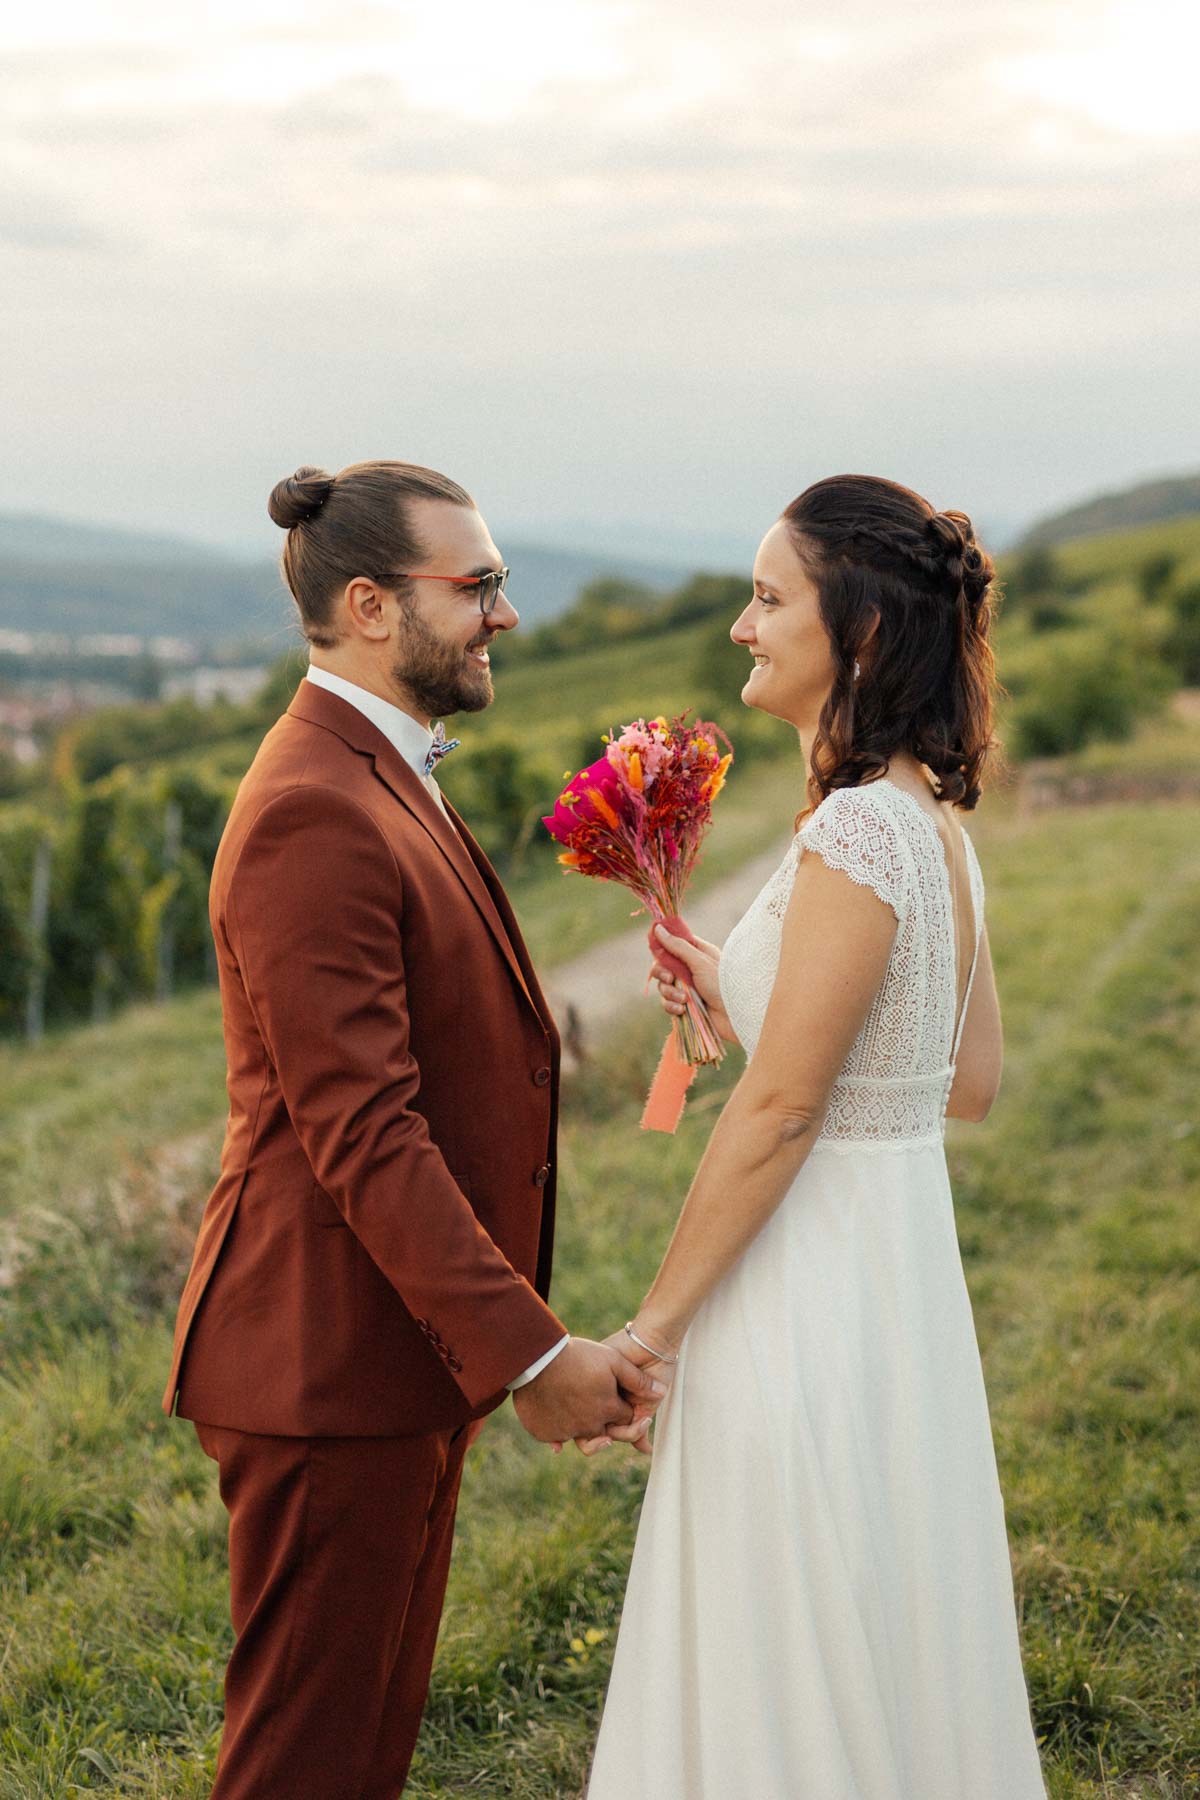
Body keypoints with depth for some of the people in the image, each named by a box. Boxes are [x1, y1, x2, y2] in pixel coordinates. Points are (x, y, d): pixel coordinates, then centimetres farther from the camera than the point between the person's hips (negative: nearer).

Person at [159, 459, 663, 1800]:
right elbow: (362, 1133, -25)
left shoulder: (383, 780, 14)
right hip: (330, 1366, -10)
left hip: (401, 1346, 10)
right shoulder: (313, 813, -21)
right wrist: (527, 1351, -23)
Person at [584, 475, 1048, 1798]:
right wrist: (739, 1001, 11)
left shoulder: (859, 832, -21)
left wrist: (649, 1328, -12)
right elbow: (971, 1083, 12)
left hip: (810, 1293, -9)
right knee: (883, 1662, 21)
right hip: (897, 1273, 9)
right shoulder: (934, 820, 7)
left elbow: (777, 1113, -20)